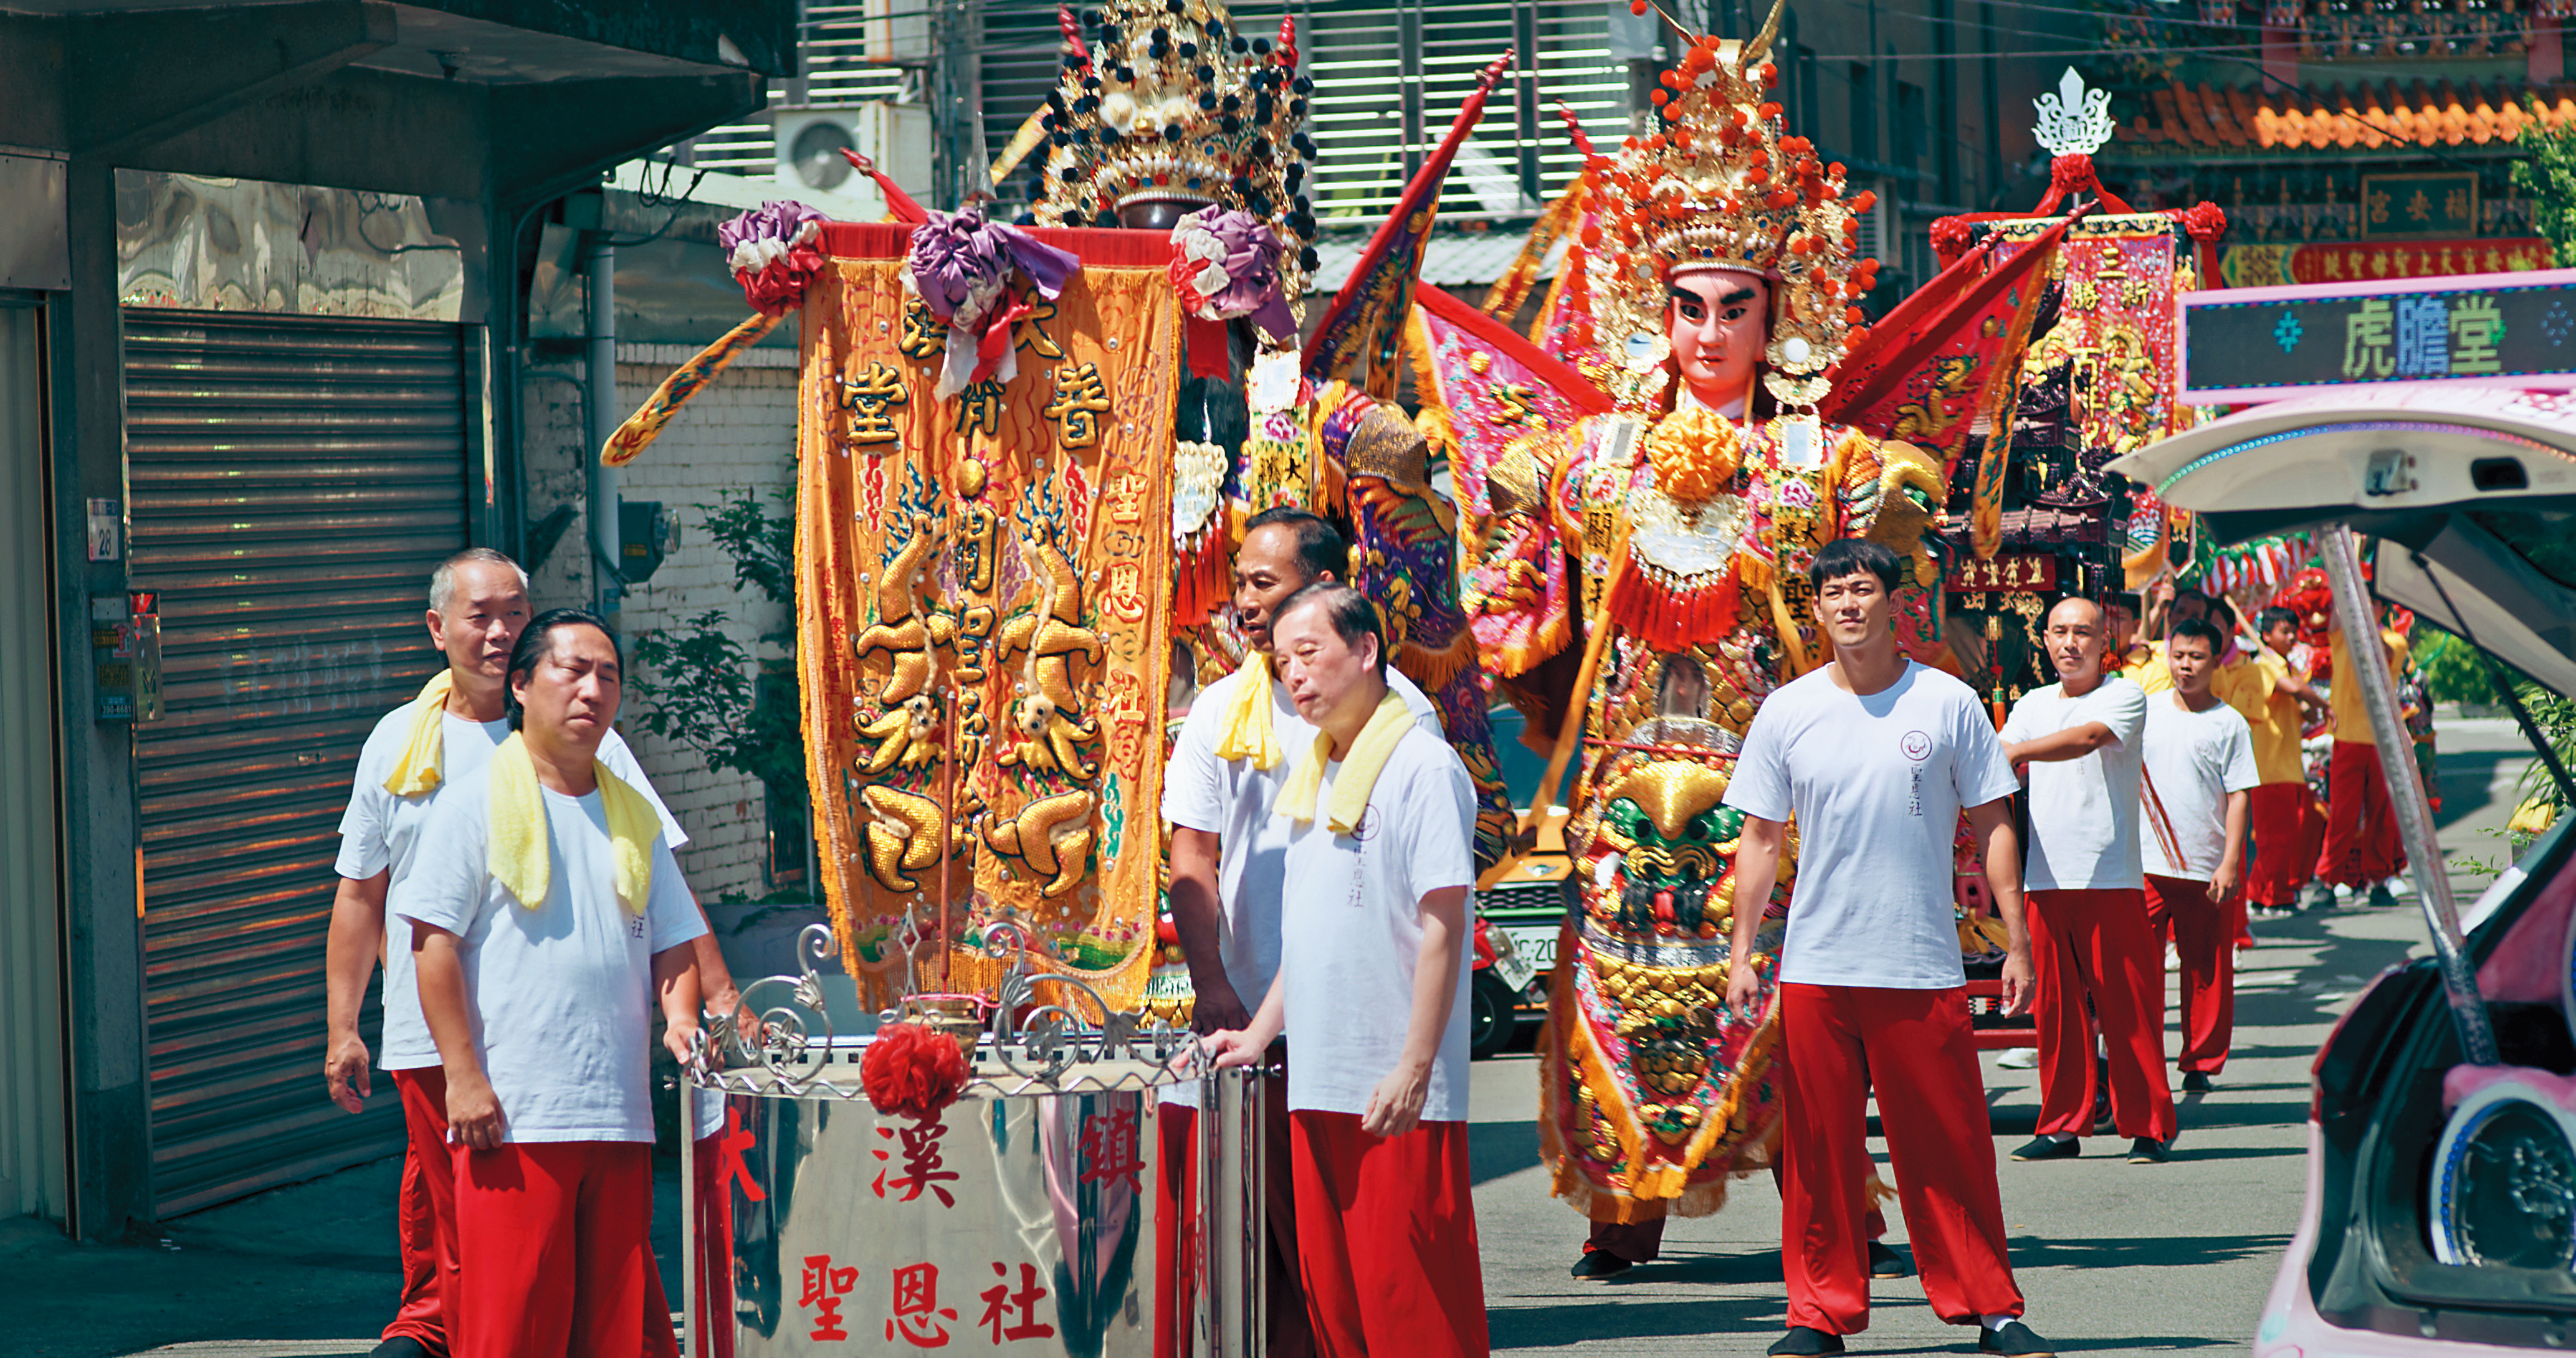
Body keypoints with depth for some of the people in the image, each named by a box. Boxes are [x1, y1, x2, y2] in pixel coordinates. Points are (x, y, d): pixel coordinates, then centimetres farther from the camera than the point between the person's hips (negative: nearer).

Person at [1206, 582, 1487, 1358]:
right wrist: (1260, 1035, 18)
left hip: (1396, 1091, -8)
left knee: (1407, 1292, -6)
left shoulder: (1422, 767, -8)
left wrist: (1414, 1071, -18)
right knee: (1329, 1290, 8)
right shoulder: (1315, 776, 16)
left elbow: (1441, 929, -13)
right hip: (1318, 1083, 8)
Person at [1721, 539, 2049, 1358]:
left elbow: (1992, 823, 6)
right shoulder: (1787, 712, 5)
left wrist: (2016, 943, 2)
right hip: (1815, 971, 1)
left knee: (1951, 1148, 0)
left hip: (1926, 968, -1)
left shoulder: (1949, 703, 2)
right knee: (1819, 1148, 3)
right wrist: (1742, 951, 3)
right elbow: (1761, 837, 10)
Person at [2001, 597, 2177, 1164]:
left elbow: (2088, 738, -19)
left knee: (2128, 1007, -4)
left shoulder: (2124, 696, 0)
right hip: (2046, 878, 5)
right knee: (2056, 1005, 5)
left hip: (2110, 877, -5)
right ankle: (2062, 1126, 11)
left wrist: (2016, 751, -26)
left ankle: (2149, 1126, 3)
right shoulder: (2032, 705, 17)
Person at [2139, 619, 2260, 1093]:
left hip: (2205, 869, -1)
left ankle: (2201, 1064, 14)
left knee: (2207, 973, 4)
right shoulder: (2146, 712, 8)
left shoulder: (2230, 725, 1)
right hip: (2145, 865, 1)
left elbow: (2238, 796, -2)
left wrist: (2230, 863, -10)